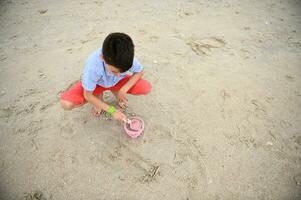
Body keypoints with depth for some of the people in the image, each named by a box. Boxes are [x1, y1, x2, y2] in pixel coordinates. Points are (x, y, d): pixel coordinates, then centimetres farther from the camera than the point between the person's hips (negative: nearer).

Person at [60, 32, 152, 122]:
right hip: (96, 84, -2)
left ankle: (115, 91, 6)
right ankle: (99, 96, 5)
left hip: (118, 82, 2)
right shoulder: (93, 66, -38)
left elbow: (139, 72, -12)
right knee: (66, 104, -25)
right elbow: (88, 95, -24)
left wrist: (123, 90, -26)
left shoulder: (127, 58, -33)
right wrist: (112, 110, -26)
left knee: (146, 88, -21)